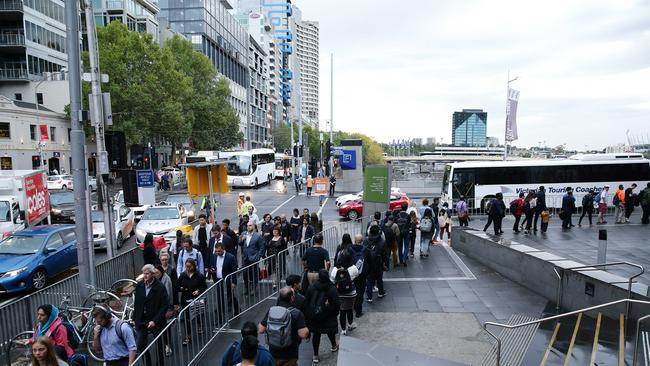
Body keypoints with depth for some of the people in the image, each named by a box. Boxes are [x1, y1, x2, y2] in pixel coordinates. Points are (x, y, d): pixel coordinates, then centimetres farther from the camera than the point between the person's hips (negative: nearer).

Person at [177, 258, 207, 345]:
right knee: (187, 318, 1)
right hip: (185, 299, 1)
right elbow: (178, 286, 8)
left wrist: (198, 291, -21)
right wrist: (181, 288, -14)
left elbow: (204, 286, -4)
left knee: (198, 314, 18)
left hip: (196, 298, -1)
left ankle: (199, 327, 48)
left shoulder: (199, 275, -7)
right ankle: (188, 337, 10)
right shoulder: (182, 275, 0)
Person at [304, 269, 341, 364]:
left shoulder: (311, 287, -10)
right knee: (330, 331, 22)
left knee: (316, 334, 11)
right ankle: (334, 346, 47)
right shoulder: (332, 288, -18)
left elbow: (307, 301, -4)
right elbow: (337, 303, -18)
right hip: (328, 316, -1)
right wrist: (335, 313, 0)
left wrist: (308, 313, 7)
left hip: (313, 316, 1)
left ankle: (315, 355, 14)